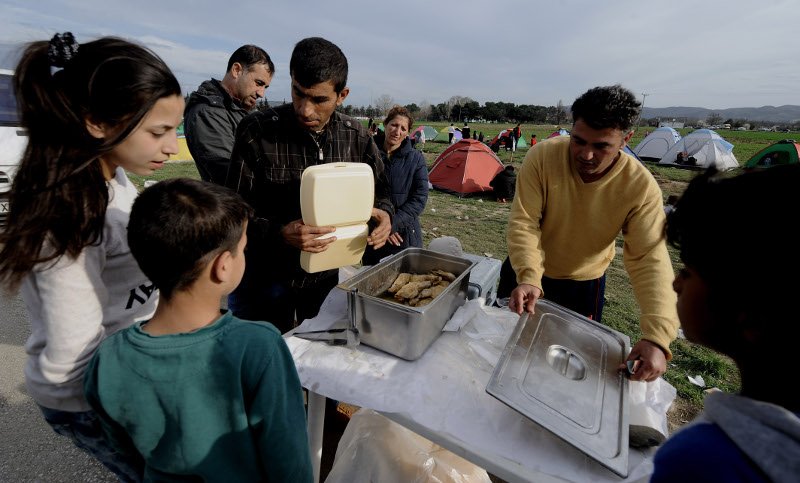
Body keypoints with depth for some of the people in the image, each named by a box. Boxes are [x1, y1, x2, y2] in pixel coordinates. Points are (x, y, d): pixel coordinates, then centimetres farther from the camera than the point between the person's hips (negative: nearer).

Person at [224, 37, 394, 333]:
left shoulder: (356, 137, -6)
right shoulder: (257, 131, -17)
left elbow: (380, 193, 5)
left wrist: (383, 214, -18)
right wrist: (279, 234, -33)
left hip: (327, 274, 3)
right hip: (265, 277, -3)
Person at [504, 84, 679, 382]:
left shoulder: (642, 186, -24)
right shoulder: (542, 157, -27)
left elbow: (649, 259, -26)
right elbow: (524, 223, -28)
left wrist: (657, 335, -38)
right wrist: (528, 277, -43)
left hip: (586, 282, 0)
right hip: (530, 273, 0)